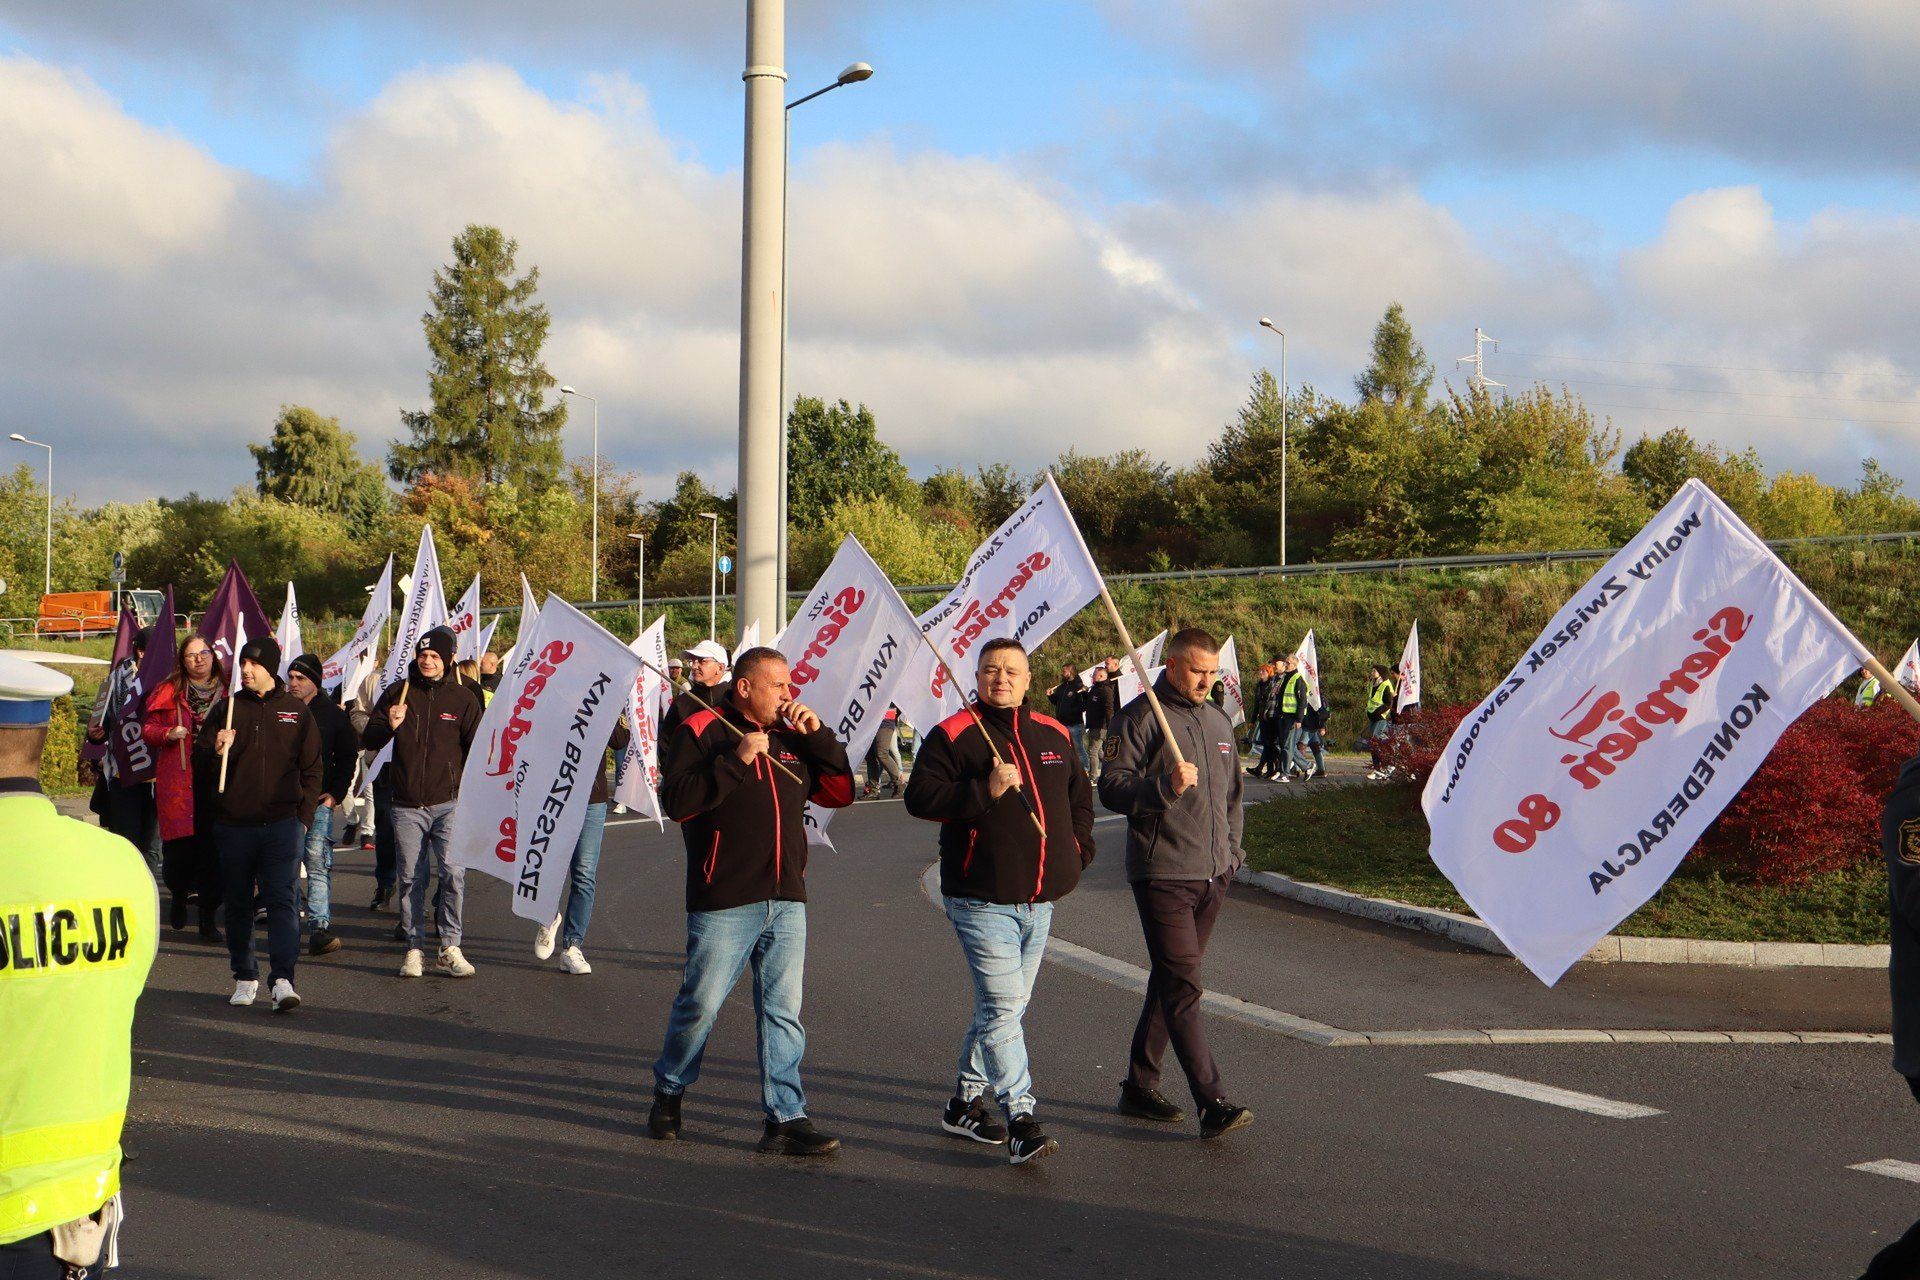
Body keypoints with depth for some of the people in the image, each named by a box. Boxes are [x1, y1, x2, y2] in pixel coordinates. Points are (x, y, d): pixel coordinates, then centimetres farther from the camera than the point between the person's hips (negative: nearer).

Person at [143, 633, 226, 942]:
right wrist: (169, 734, -9)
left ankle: (208, 919, 5)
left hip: (217, 779, 1)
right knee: (180, 845, -3)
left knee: (213, 848, -3)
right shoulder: (169, 692, 7)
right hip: (178, 781, 0)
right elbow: (147, 729, 10)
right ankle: (179, 893, 30)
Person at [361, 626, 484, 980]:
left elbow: (477, 748, 9)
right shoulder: (398, 692, 7)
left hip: (449, 803, -1)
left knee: (453, 874, -12)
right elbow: (368, 741, 9)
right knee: (411, 878, 3)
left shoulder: (463, 697, 4)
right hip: (407, 805, 2)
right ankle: (415, 949, 11)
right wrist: (389, 725, -12)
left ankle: (450, 948, -4)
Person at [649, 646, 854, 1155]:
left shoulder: (793, 737, 15)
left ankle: (786, 1118, 5)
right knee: (700, 1004, 3)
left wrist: (819, 737, -1)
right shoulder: (702, 730, -2)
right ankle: (669, 1091, 26)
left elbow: (840, 793, 11)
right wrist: (737, 760, -19)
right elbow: (677, 800, -15)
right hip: (724, 902, -5)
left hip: (787, 902, 5)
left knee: (783, 1012, 3)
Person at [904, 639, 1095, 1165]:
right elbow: (920, 796, -15)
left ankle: (965, 1101, 29)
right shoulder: (954, 735, -6)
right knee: (1003, 1008, -13)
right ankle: (1021, 1120, -12)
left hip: (1039, 899, 7)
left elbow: (1080, 795, 25)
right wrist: (985, 790, -23)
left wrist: (1078, 847, 11)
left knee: (1005, 1005, 15)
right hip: (982, 898, -7)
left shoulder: (1053, 735, 12)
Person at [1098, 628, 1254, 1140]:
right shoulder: (1139, 718, -6)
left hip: (1212, 877, 8)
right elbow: (1111, 787, -12)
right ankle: (1212, 1103, -14)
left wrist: (1231, 851, 19)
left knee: (1171, 984, 13)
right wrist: (1165, 787, -26)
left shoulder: (1218, 722, 16)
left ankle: (1139, 1087, 23)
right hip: (1163, 875, -7)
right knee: (1182, 988, -11)